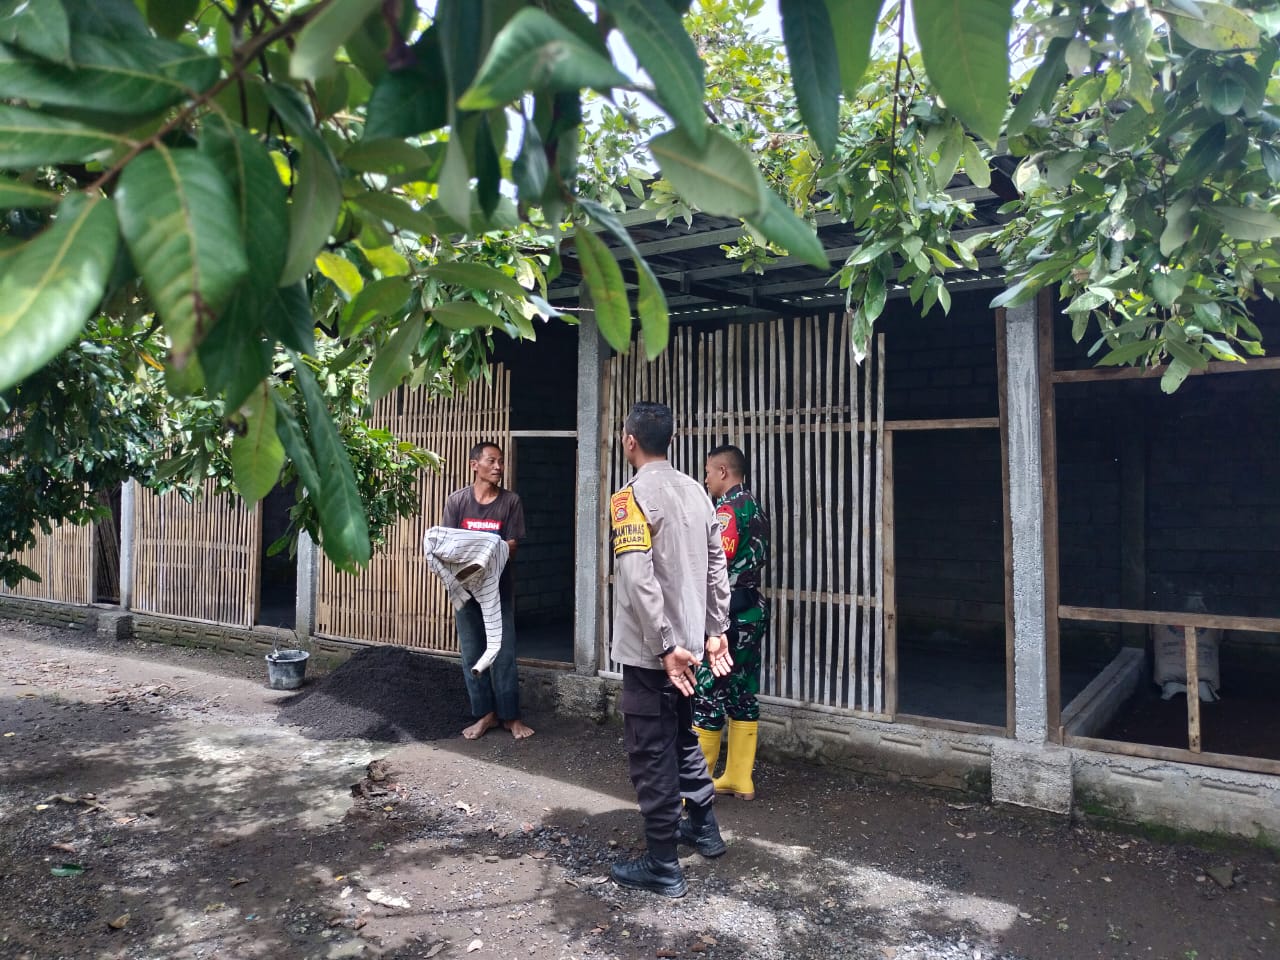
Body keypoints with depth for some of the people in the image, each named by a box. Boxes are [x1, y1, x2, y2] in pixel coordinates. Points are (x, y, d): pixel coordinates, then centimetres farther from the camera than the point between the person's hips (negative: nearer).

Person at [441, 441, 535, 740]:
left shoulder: (511, 501, -3)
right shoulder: (457, 500, -1)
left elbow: (511, 546, -6)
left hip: (499, 589, -1)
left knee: (504, 655, 3)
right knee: (472, 655, 8)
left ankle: (511, 715, 15)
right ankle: (485, 714, 20)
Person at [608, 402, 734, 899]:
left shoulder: (632, 496, -15)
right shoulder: (696, 491, 7)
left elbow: (638, 579, -24)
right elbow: (717, 568, 10)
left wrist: (665, 646, -22)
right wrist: (715, 631, 15)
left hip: (652, 651, -7)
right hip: (689, 642, 8)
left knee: (651, 754, 3)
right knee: (683, 737, 24)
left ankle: (662, 867, 13)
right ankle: (704, 828, 39)